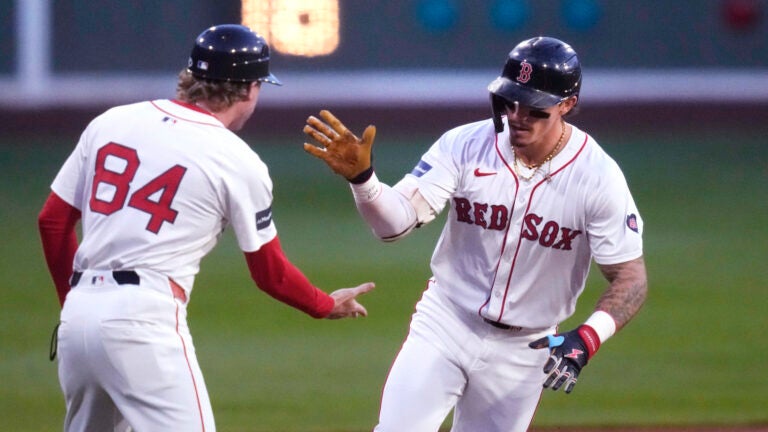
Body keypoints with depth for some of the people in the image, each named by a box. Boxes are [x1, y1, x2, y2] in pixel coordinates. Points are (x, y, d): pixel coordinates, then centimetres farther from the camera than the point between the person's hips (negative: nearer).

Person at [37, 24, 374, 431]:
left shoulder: (111, 122, 11)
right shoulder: (236, 160, -2)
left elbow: (52, 219, 14)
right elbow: (270, 272, 5)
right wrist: (327, 305, 23)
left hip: (78, 313, 6)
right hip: (143, 320, -6)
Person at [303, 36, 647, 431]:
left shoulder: (599, 178, -15)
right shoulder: (465, 146, -12)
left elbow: (630, 278, -12)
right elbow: (395, 221, -20)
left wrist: (587, 339, -29)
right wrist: (360, 176, -41)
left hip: (524, 351, 0)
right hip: (445, 325, 0)